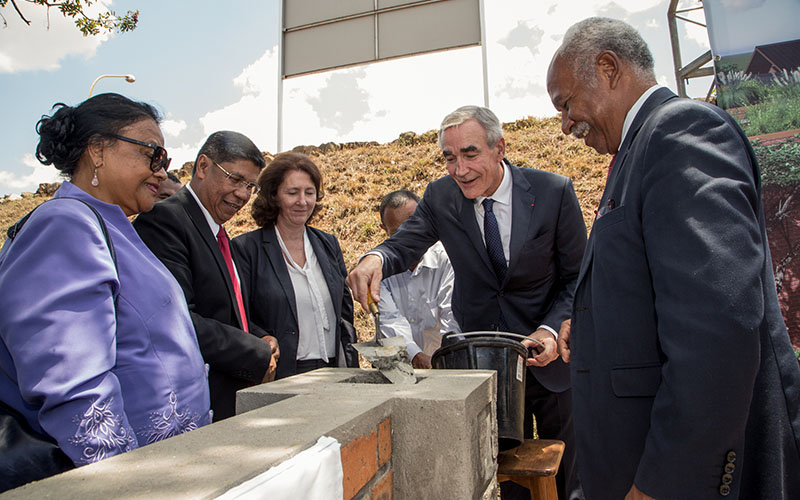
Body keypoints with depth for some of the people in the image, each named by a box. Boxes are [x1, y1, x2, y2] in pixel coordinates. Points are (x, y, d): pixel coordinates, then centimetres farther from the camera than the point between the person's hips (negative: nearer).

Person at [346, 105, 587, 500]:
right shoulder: (440, 197, -8)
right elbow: (404, 246, -8)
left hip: (549, 354, -1)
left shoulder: (554, 191, -14)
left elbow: (577, 278, -8)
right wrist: (376, 258, -32)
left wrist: (552, 330, -24)